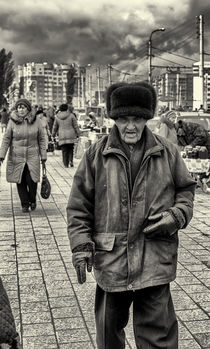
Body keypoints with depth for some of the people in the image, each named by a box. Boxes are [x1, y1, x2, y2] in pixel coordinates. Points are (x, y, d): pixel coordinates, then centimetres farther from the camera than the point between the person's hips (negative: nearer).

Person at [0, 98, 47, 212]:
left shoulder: (36, 120, 1)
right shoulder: (12, 121, -1)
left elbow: (41, 139, 6)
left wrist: (43, 156, 3)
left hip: (32, 156, 0)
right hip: (16, 156, 0)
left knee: (32, 180, -8)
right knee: (20, 181, 2)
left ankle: (32, 200, 19)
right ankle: (25, 204, 18)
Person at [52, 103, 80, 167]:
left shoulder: (57, 117, 5)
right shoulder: (71, 115, -2)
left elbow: (55, 127, 14)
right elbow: (76, 126, 0)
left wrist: (53, 135, 27)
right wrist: (78, 134, 8)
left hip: (62, 136, 1)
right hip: (71, 136, -1)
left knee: (64, 151, 3)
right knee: (71, 149, 11)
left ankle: (66, 164, -1)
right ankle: (71, 160, -7)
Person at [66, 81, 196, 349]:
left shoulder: (167, 152, 2)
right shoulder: (96, 154, -1)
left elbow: (186, 189, 13)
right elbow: (79, 204, 2)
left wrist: (175, 216, -7)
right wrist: (81, 246, -6)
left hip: (155, 259, 0)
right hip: (110, 258, 1)